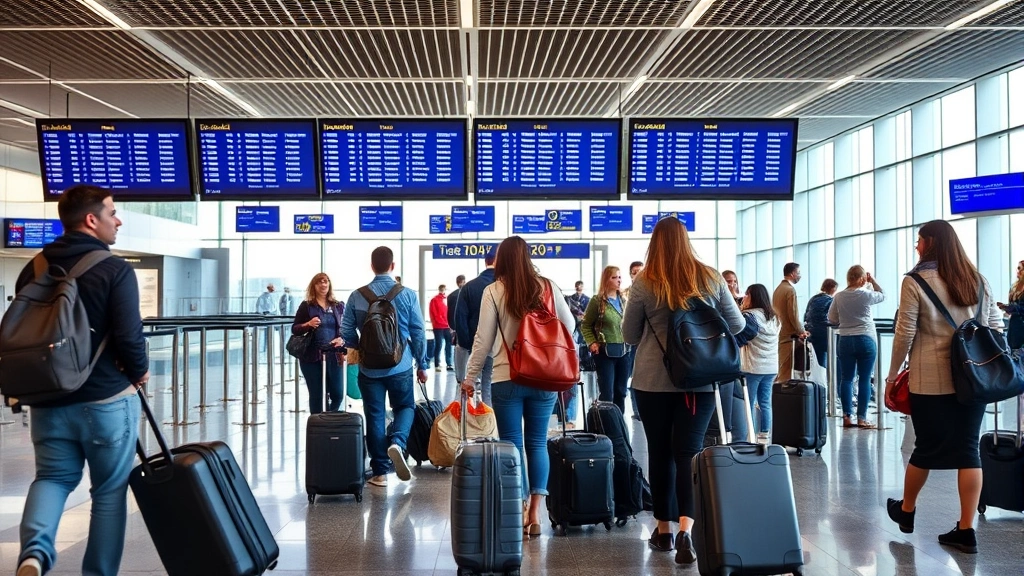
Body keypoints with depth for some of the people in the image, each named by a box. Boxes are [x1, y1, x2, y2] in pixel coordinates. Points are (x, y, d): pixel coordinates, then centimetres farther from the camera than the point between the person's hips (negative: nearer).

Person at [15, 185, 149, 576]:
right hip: (107, 400, -5)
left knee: (52, 476, 18)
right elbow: (128, 336, -22)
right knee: (109, 490, 9)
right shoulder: (114, 270, -13)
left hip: (49, 399, 5)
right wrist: (139, 372, -3)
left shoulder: (33, 270, 6)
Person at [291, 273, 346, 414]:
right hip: (312, 356, -3)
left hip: (333, 356, 3)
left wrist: (342, 339, -10)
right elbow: (294, 329, 1)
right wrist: (308, 324, -18)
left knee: (338, 395, 3)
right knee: (316, 396, 3)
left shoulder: (338, 306, 9)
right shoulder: (306, 306, 1)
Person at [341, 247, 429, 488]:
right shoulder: (407, 295, -6)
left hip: (369, 368, 1)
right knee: (405, 407, 18)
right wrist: (422, 364, 8)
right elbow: (418, 332, -2)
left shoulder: (357, 296, -3)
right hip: (400, 366, -1)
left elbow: (346, 332, 1)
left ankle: (380, 472, 13)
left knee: (375, 416, 9)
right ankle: (397, 442, -11)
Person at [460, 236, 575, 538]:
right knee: (538, 443, 10)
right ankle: (535, 513, 8)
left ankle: (518, 512, 9)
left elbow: (483, 339, -3)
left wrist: (470, 377, 7)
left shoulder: (494, 291, -4)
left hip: (507, 378, -2)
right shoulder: (548, 286, 2)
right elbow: (569, 325, 9)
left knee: (512, 445, 6)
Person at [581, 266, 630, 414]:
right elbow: (585, 325, -1)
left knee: (621, 392, 12)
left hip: (623, 351, 6)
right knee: (607, 393, -5)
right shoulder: (597, 301, -6)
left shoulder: (623, 301, 11)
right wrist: (592, 343, -12)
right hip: (605, 352, -6)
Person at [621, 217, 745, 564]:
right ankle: (685, 530, -13)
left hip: (653, 380, -1)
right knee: (689, 452, 3)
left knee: (660, 453, 11)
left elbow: (629, 336, 2)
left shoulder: (644, 283, -7)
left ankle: (664, 530, 23)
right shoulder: (710, 278, -1)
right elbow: (737, 325, 9)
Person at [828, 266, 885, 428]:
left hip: (845, 341, 3)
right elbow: (882, 295, 13)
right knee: (864, 380, 3)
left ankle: (847, 417, 8)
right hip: (866, 340, -2)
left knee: (846, 379, 7)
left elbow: (832, 319, 6)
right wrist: (872, 281, 16)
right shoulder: (866, 295, -8)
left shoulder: (839, 297, -2)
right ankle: (862, 418, 4)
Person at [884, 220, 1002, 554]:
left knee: (927, 448, 8)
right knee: (968, 449, 6)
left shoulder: (915, 282, -6)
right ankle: (966, 530, 8)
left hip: (932, 380, -4)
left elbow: (905, 334, -7)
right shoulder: (978, 280, 10)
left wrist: (893, 375, 2)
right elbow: (996, 326, 13)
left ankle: (906, 511, 29)